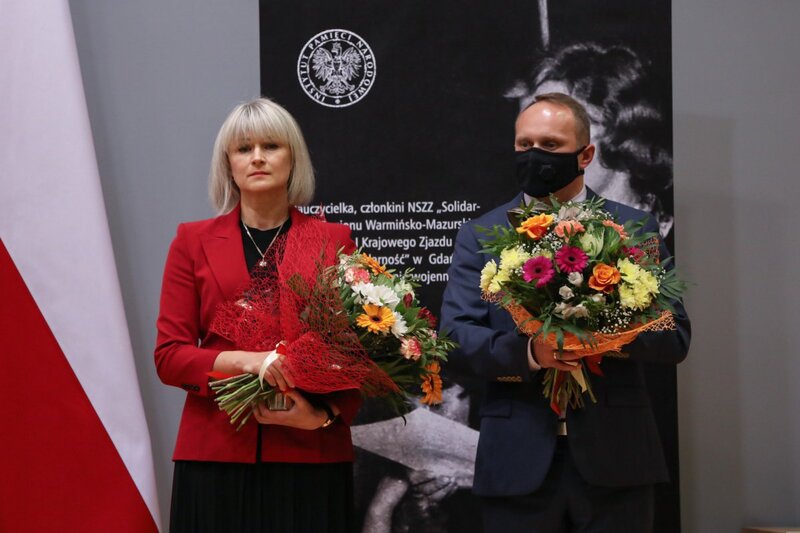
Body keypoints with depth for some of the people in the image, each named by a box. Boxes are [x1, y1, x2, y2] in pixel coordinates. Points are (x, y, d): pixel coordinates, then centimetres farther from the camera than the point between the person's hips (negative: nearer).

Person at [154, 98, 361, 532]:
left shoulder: (334, 241, 6)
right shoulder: (194, 241, 7)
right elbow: (169, 356, 3)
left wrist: (324, 415, -11)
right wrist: (240, 360, -14)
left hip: (311, 456, 0)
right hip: (217, 455, 0)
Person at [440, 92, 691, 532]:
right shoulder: (480, 236, 7)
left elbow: (675, 338, 2)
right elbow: (455, 334, -2)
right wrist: (527, 352, -20)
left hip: (614, 460, 0)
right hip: (518, 462, 0)